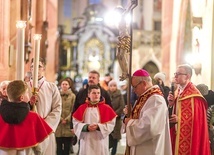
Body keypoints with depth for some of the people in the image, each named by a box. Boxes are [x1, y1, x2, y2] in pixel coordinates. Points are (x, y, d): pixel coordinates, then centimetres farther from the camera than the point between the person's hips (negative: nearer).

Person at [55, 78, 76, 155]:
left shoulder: (72, 96, 5)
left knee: (67, 148, 4)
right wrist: (60, 119, -11)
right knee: (59, 148, 1)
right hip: (58, 126, 0)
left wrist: (67, 120, -10)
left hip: (68, 126, 0)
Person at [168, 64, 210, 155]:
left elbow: (196, 118, -17)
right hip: (178, 134, 8)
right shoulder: (178, 91, 10)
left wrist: (179, 119, -20)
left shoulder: (194, 95, -16)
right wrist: (172, 104, -5)